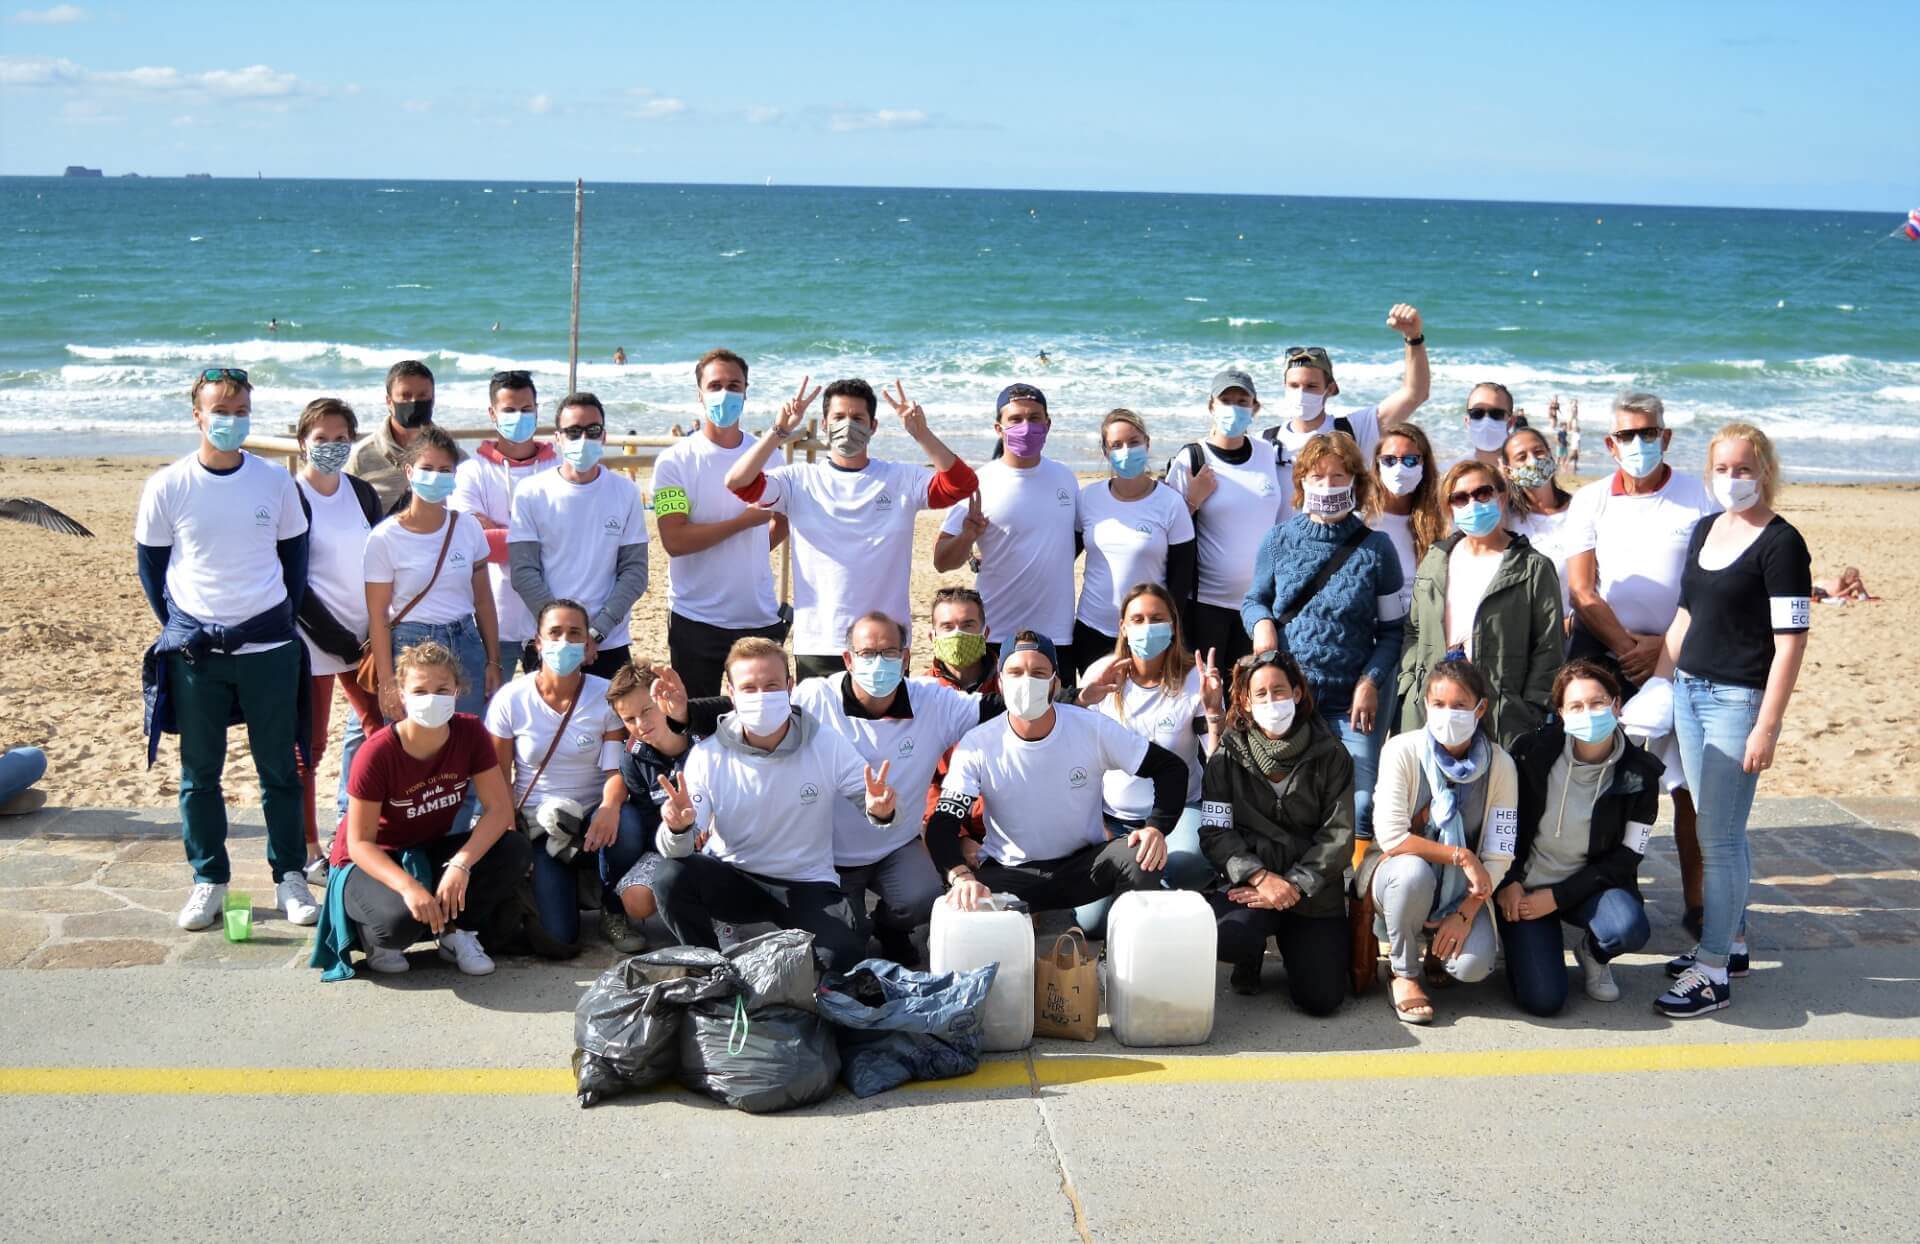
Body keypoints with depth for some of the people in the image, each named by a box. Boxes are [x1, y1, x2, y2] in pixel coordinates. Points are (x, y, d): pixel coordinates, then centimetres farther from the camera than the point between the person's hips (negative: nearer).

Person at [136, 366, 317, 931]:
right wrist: (178, 627, 3)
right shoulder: (167, 486, -3)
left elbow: (295, 552, 11)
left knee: (279, 768, 6)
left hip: (269, 649, 0)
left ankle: (290, 875, 17)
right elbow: (150, 562, 6)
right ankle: (208, 879, 19)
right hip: (195, 650, 0)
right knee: (200, 772, 7)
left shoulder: (275, 481, 0)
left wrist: (284, 619, 6)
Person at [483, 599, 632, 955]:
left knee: (625, 830, -38)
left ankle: (614, 912, -6)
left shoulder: (606, 696, -6)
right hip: (536, 824, -1)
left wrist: (610, 807, -32)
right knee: (557, 942, -21)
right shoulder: (511, 699, -6)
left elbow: (616, 768, -10)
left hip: (592, 817, 1)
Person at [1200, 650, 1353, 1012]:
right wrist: (1261, 877, -19)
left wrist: (1294, 885, -14)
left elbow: (1339, 834, -3)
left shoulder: (1329, 755, 2)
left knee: (1321, 999, -12)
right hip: (1248, 881, -1)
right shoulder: (1228, 757, 2)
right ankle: (1251, 957, 7)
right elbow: (1215, 831, -4)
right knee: (1225, 937, -34)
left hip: (1313, 888, 1)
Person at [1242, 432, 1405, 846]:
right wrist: (1262, 623, -7)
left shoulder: (1375, 548, 1)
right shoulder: (1279, 540, 5)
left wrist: (1371, 681, -8)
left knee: (1359, 809, -7)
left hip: (1351, 702, -1)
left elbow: (1392, 629, 5)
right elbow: (1252, 601, 16)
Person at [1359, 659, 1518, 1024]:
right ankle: (1405, 973, -13)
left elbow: (1498, 856, -10)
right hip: (1398, 873, -1)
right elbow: (1391, 837, -21)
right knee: (1413, 871, -38)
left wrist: (1465, 914, -19)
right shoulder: (1402, 751, -15)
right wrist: (1461, 856, -24)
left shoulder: (1499, 764, -9)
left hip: (1462, 889, 1)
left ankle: (1438, 948, 13)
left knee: (1473, 965, -26)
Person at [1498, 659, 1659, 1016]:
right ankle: (1519, 938, 17)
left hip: (1587, 884, 1)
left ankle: (1592, 953, 4)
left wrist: (1558, 897, -14)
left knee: (1629, 928, -33)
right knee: (1543, 1000, -17)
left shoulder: (1639, 773, -11)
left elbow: (1626, 858, -8)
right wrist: (1506, 882, -10)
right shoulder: (1532, 751, -13)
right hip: (1524, 884, -1)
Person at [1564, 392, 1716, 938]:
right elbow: (1582, 591, -1)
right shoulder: (1591, 501, 5)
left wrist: (1664, 644, -11)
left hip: (1676, 654, -1)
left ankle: (1697, 902, 6)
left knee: (1692, 784, -3)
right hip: (1600, 651, 1)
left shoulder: (1698, 498, 2)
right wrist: (1626, 646, -11)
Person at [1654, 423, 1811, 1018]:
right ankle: (1731, 941, 26)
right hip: (1690, 693, 7)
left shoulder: (1780, 543, -11)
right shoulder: (1705, 530, 11)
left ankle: (1713, 974, -1)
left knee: (1718, 837, -6)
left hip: (1738, 700, -7)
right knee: (1719, 830, 14)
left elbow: (1790, 642, -15)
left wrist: (1767, 727, -18)